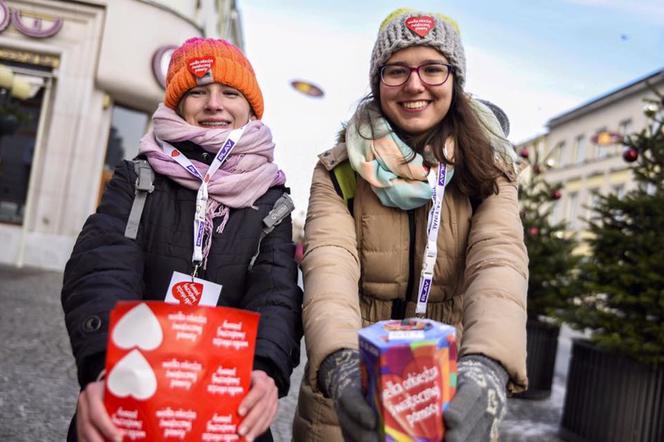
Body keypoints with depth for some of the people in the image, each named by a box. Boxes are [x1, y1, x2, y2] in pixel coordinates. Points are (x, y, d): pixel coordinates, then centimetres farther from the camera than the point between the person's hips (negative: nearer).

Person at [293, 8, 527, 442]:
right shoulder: (339, 171, -6)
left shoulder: (488, 170, -5)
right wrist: (341, 363, -41)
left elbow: (499, 262, -22)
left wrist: (486, 366, -41)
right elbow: (329, 264, -22)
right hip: (349, 404, 0)